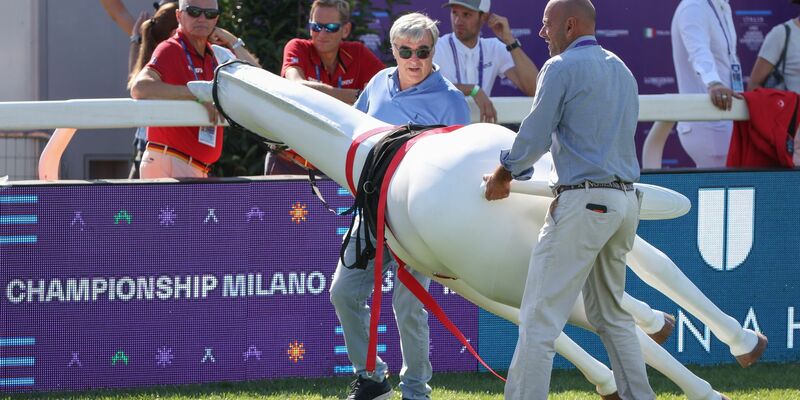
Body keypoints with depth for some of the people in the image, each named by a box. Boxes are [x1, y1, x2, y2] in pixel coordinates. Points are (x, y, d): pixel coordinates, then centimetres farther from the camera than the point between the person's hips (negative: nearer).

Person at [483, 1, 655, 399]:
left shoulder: (562, 68, -7)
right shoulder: (620, 69, 18)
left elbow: (535, 138, -9)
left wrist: (504, 172, 10)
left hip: (583, 202, -8)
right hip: (624, 200, 8)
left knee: (540, 316, -9)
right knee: (610, 314, 18)